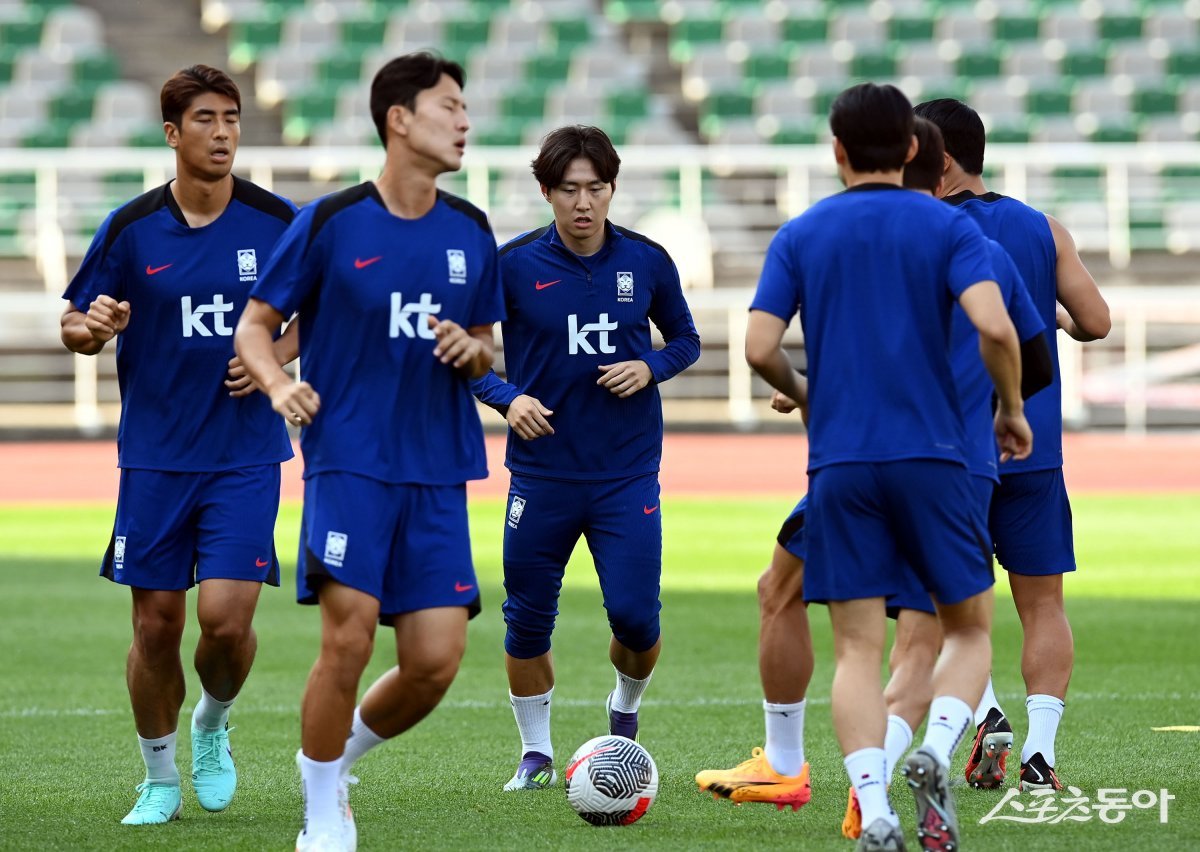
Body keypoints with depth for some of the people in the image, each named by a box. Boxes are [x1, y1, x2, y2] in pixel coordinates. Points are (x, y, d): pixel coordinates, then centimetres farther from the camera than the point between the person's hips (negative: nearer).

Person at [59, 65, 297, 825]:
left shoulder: (276, 221, -3)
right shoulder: (130, 229, -3)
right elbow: (76, 327, 4)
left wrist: (277, 355, -7)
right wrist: (91, 327, -19)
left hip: (246, 455, -1)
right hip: (155, 456, 1)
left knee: (226, 616, -12)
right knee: (156, 625, 2)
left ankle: (213, 725, 20)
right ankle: (161, 781, 22)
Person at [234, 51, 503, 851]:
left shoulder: (471, 232, 10)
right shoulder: (331, 222, -3)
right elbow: (254, 324, 3)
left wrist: (471, 350, -3)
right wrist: (280, 384, -17)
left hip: (437, 471, 4)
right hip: (349, 461, -4)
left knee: (435, 660, -4)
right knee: (349, 636, -15)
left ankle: (339, 757, 25)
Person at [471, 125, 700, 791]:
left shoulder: (646, 262, -1)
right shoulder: (514, 264, -6)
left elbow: (685, 340, 13)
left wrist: (650, 368, -8)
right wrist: (507, 398, -15)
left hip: (628, 473, 0)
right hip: (542, 474, 0)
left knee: (634, 617, -7)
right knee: (528, 622, 3)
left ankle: (625, 711, 25)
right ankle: (536, 754, 21)